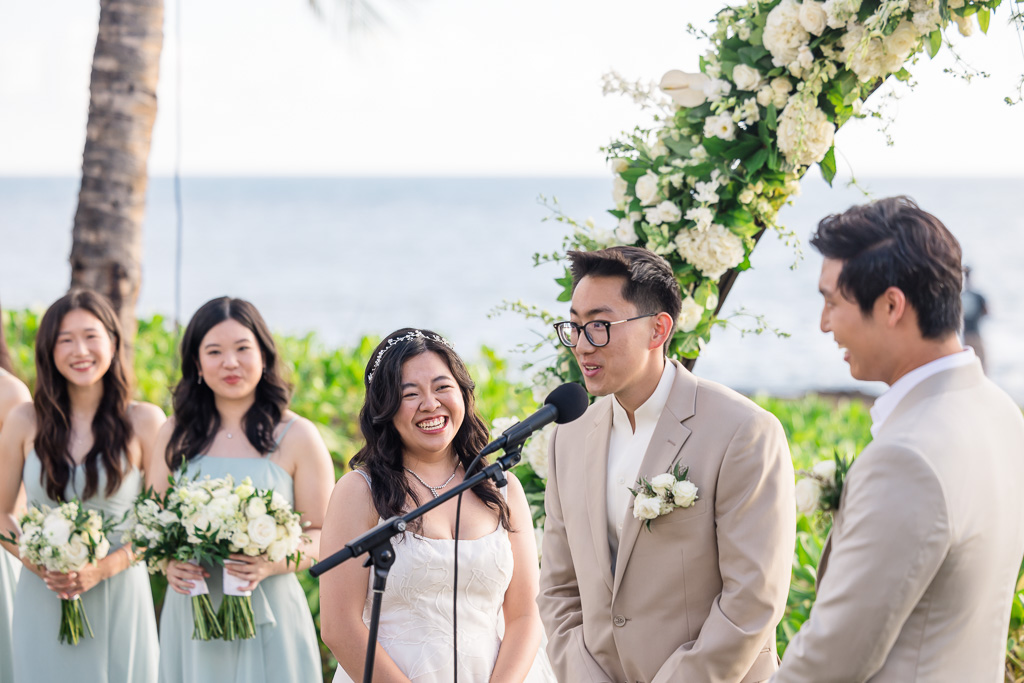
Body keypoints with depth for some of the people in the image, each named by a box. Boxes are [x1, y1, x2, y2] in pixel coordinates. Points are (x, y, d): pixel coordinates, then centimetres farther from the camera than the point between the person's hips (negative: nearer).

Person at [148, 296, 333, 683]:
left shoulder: (297, 437, -1)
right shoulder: (175, 436, 8)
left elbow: (323, 535, -2)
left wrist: (272, 564, -20)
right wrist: (168, 561, -9)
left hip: (268, 618, -2)